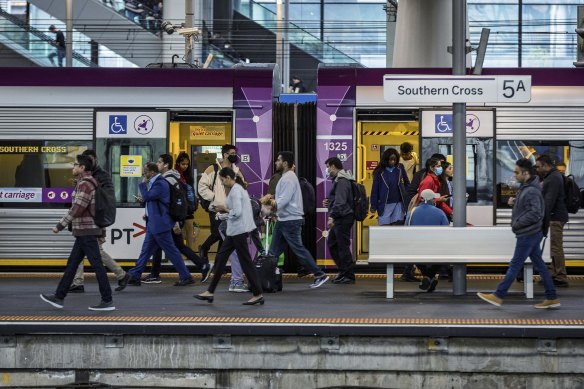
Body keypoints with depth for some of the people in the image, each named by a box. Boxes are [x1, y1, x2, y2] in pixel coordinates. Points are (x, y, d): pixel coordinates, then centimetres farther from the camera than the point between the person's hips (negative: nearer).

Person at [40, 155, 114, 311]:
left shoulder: (85, 184, -16)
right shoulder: (86, 183, 16)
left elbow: (77, 209, -21)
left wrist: (60, 226, -16)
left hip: (87, 232, -10)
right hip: (84, 232, 10)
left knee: (96, 265, -7)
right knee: (72, 263, 12)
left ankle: (107, 301, -5)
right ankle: (59, 297, 16)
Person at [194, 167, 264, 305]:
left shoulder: (235, 191, -14)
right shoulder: (238, 189, 15)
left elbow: (237, 213, -22)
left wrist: (225, 209, -6)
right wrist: (223, 212, 9)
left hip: (239, 231, -10)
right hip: (234, 231, 10)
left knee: (245, 262, -5)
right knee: (220, 258, 11)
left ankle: (258, 295, 0)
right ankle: (210, 292, 14)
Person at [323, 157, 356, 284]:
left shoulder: (342, 181, -16)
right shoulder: (338, 180, 17)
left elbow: (340, 202, -24)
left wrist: (332, 216, -28)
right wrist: (329, 202, 12)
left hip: (343, 218, -11)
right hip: (339, 219, 11)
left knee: (343, 246, -6)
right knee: (331, 243, 16)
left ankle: (349, 276, -2)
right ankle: (343, 272, 20)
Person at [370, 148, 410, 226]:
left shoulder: (400, 168, 1)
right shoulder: (380, 172, -6)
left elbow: (407, 183, 13)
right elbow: (375, 189, -2)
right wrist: (373, 206, -2)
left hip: (398, 203, 2)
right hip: (385, 205, -2)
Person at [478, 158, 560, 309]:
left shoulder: (531, 191, -20)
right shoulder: (525, 188, 10)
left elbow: (535, 213, -27)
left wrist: (517, 224, -19)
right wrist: (514, 202, 7)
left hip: (527, 235, -10)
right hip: (533, 234, 10)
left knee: (515, 265, -2)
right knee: (539, 264, 11)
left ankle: (498, 296, 5)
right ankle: (552, 298, 14)